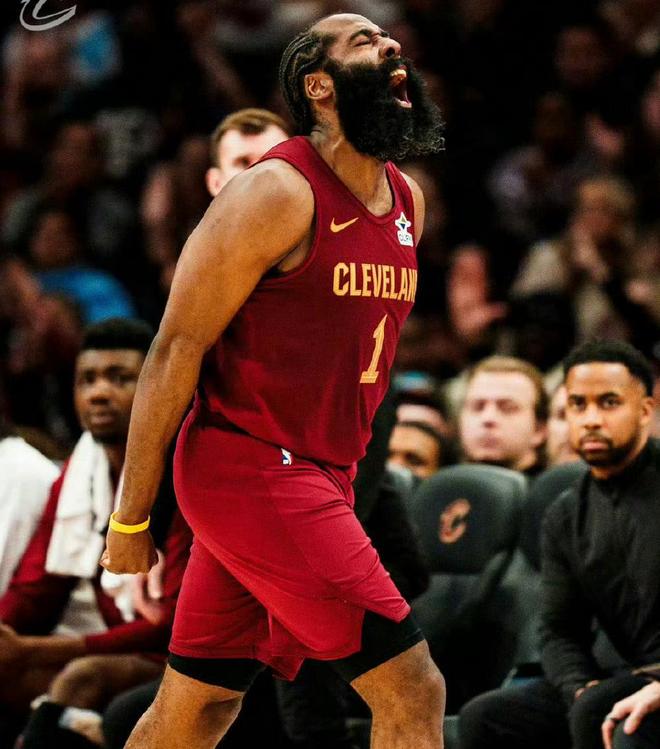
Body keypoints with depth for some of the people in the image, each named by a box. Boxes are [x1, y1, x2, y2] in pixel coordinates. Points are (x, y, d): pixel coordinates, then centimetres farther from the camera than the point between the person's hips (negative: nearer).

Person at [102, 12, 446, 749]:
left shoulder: (409, 203, 11)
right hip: (248, 469, -8)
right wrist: (130, 516, -12)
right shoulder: (277, 193, -13)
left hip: (318, 479, 8)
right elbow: (176, 349, -12)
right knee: (411, 689, -13)